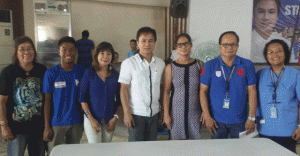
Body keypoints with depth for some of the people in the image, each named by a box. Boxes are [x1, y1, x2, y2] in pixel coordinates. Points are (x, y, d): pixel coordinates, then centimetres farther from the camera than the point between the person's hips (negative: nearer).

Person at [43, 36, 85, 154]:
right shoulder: (51, 73, -5)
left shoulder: (81, 72, 0)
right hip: (56, 124, -2)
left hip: (76, 123, 2)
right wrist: (47, 127, -6)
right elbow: (47, 101, -4)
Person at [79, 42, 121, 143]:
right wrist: (91, 119, -10)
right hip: (92, 118, -2)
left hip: (109, 120, 3)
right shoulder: (89, 73, -3)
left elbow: (119, 99, 8)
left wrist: (115, 117, -3)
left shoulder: (115, 75, 4)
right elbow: (82, 98, -5)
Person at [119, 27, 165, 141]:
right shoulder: (129, 63, -6)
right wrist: (126, 113, -11)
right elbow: (123, 89, -6)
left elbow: (161, 88, 13)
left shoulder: (160, 63, 7)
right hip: (136, 113, -4)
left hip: (154, 113, 4)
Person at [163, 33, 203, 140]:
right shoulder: (170, 68, -2)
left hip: (194, 111, 1)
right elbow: (166, 92, -1)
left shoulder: (199, 65, 2)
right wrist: (166, 114, -4)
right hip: (176, 110, -1)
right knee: (177, 140, 5)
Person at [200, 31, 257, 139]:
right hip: (216, 120, 0)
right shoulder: (210, 66, -1)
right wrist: (207, 117, -6)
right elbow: (203, 91, -1)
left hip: (239, 121, 1)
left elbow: (252, 92, 1)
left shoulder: (247, 65, 1)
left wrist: (251, 118, -3)